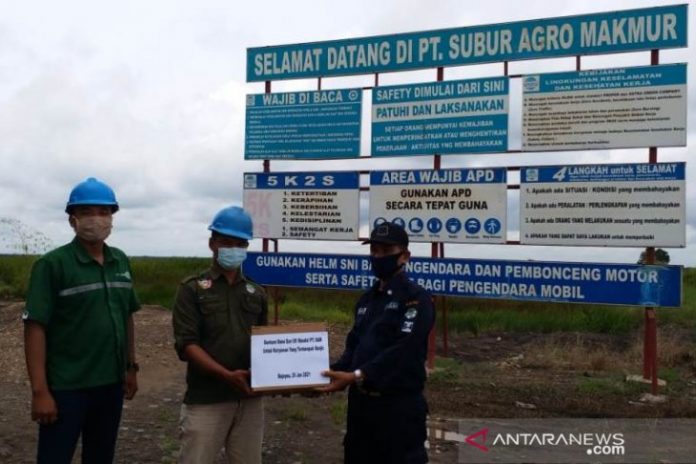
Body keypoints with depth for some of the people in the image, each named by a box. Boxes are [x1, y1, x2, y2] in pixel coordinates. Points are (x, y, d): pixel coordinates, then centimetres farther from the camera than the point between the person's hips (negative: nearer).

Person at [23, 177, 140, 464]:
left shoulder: (121, 262, 7)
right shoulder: (52, 264, -10)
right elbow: (35, 328, -13)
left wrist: (131, 366, 12)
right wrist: (40, 391, -17)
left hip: (111, 384, 6)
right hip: (66, 388, -5)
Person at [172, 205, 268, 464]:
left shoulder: (257, 294, 14)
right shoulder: (192, 289, 0)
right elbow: (186, 345, -9)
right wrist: (227, 375, -20)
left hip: (250, 399, 4)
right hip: (206, 400, -4)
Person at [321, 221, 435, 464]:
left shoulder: (416, 299, -10)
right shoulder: (366, 300, 15)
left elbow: (403, 350, -22)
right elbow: (353, 346, 14)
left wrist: (357, 376, -28)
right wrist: (334, 373, -5)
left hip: (399, 407, -7)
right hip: (361, 402, 7)